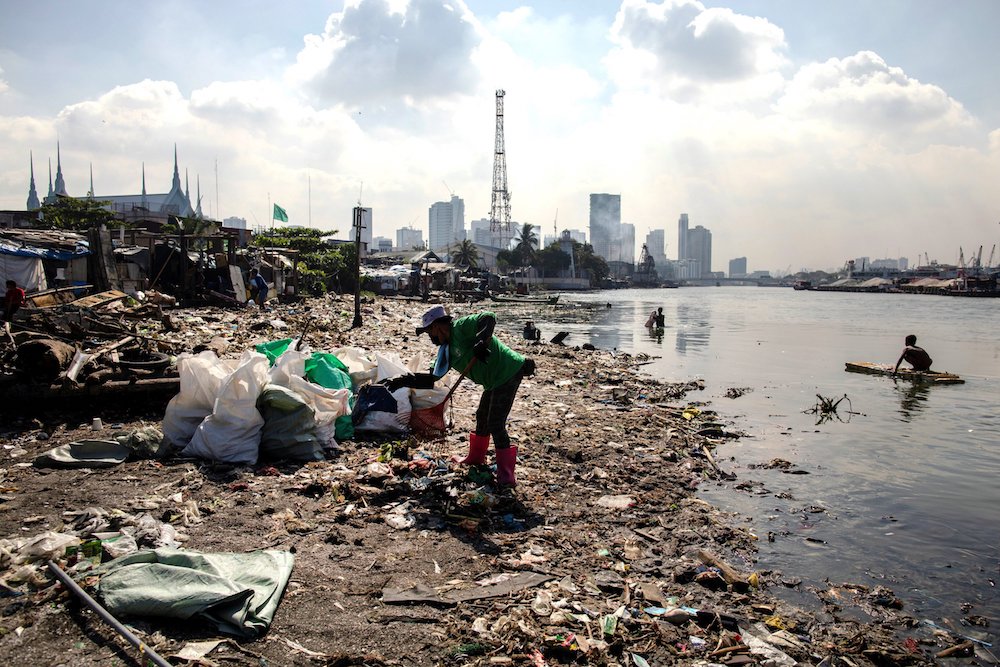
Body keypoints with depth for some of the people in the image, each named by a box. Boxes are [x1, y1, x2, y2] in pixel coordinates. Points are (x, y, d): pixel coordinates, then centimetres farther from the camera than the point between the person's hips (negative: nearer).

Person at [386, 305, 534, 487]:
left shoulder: (460, 327, -17)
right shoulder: (446, 350, 11)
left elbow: (488, 317, -30)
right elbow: (432, 376, 15)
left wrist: (481, 342, -43)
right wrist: (405, 380, 8)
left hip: (509, 374, -10)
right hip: (494, 381, 10)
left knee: (495, 424, -10)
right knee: (482, 418, 23)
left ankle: (506, 475, -1)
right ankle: (476, 458, 43)